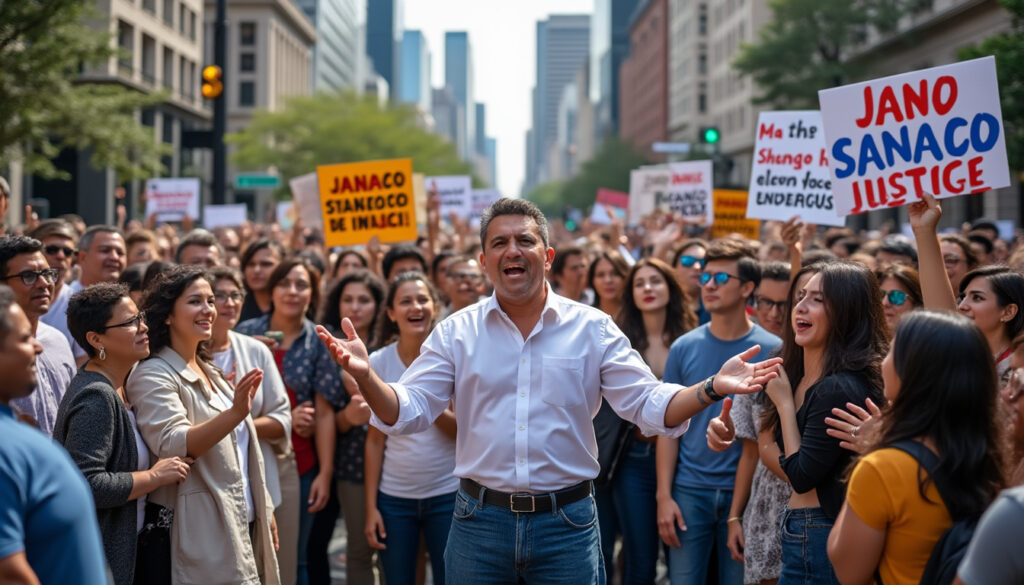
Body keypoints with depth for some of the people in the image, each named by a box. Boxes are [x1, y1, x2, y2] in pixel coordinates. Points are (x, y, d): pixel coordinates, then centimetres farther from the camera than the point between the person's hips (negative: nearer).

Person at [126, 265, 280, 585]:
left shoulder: (209, 372, 17)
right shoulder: (154, 375, -10)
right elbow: (171, 445, -25)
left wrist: (264, 510, 20)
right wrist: (235, 413, -36)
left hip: (241, 527, 8)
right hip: (201, 533, -8)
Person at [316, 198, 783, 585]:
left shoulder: (593, 329, 1)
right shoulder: (456, 333, 2)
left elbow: (648, 406, -2)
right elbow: (407, 412, -1)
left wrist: (712, 388, -19)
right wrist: (364, 375, -21)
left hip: (566, 523, -1)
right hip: (480, 520, 1)